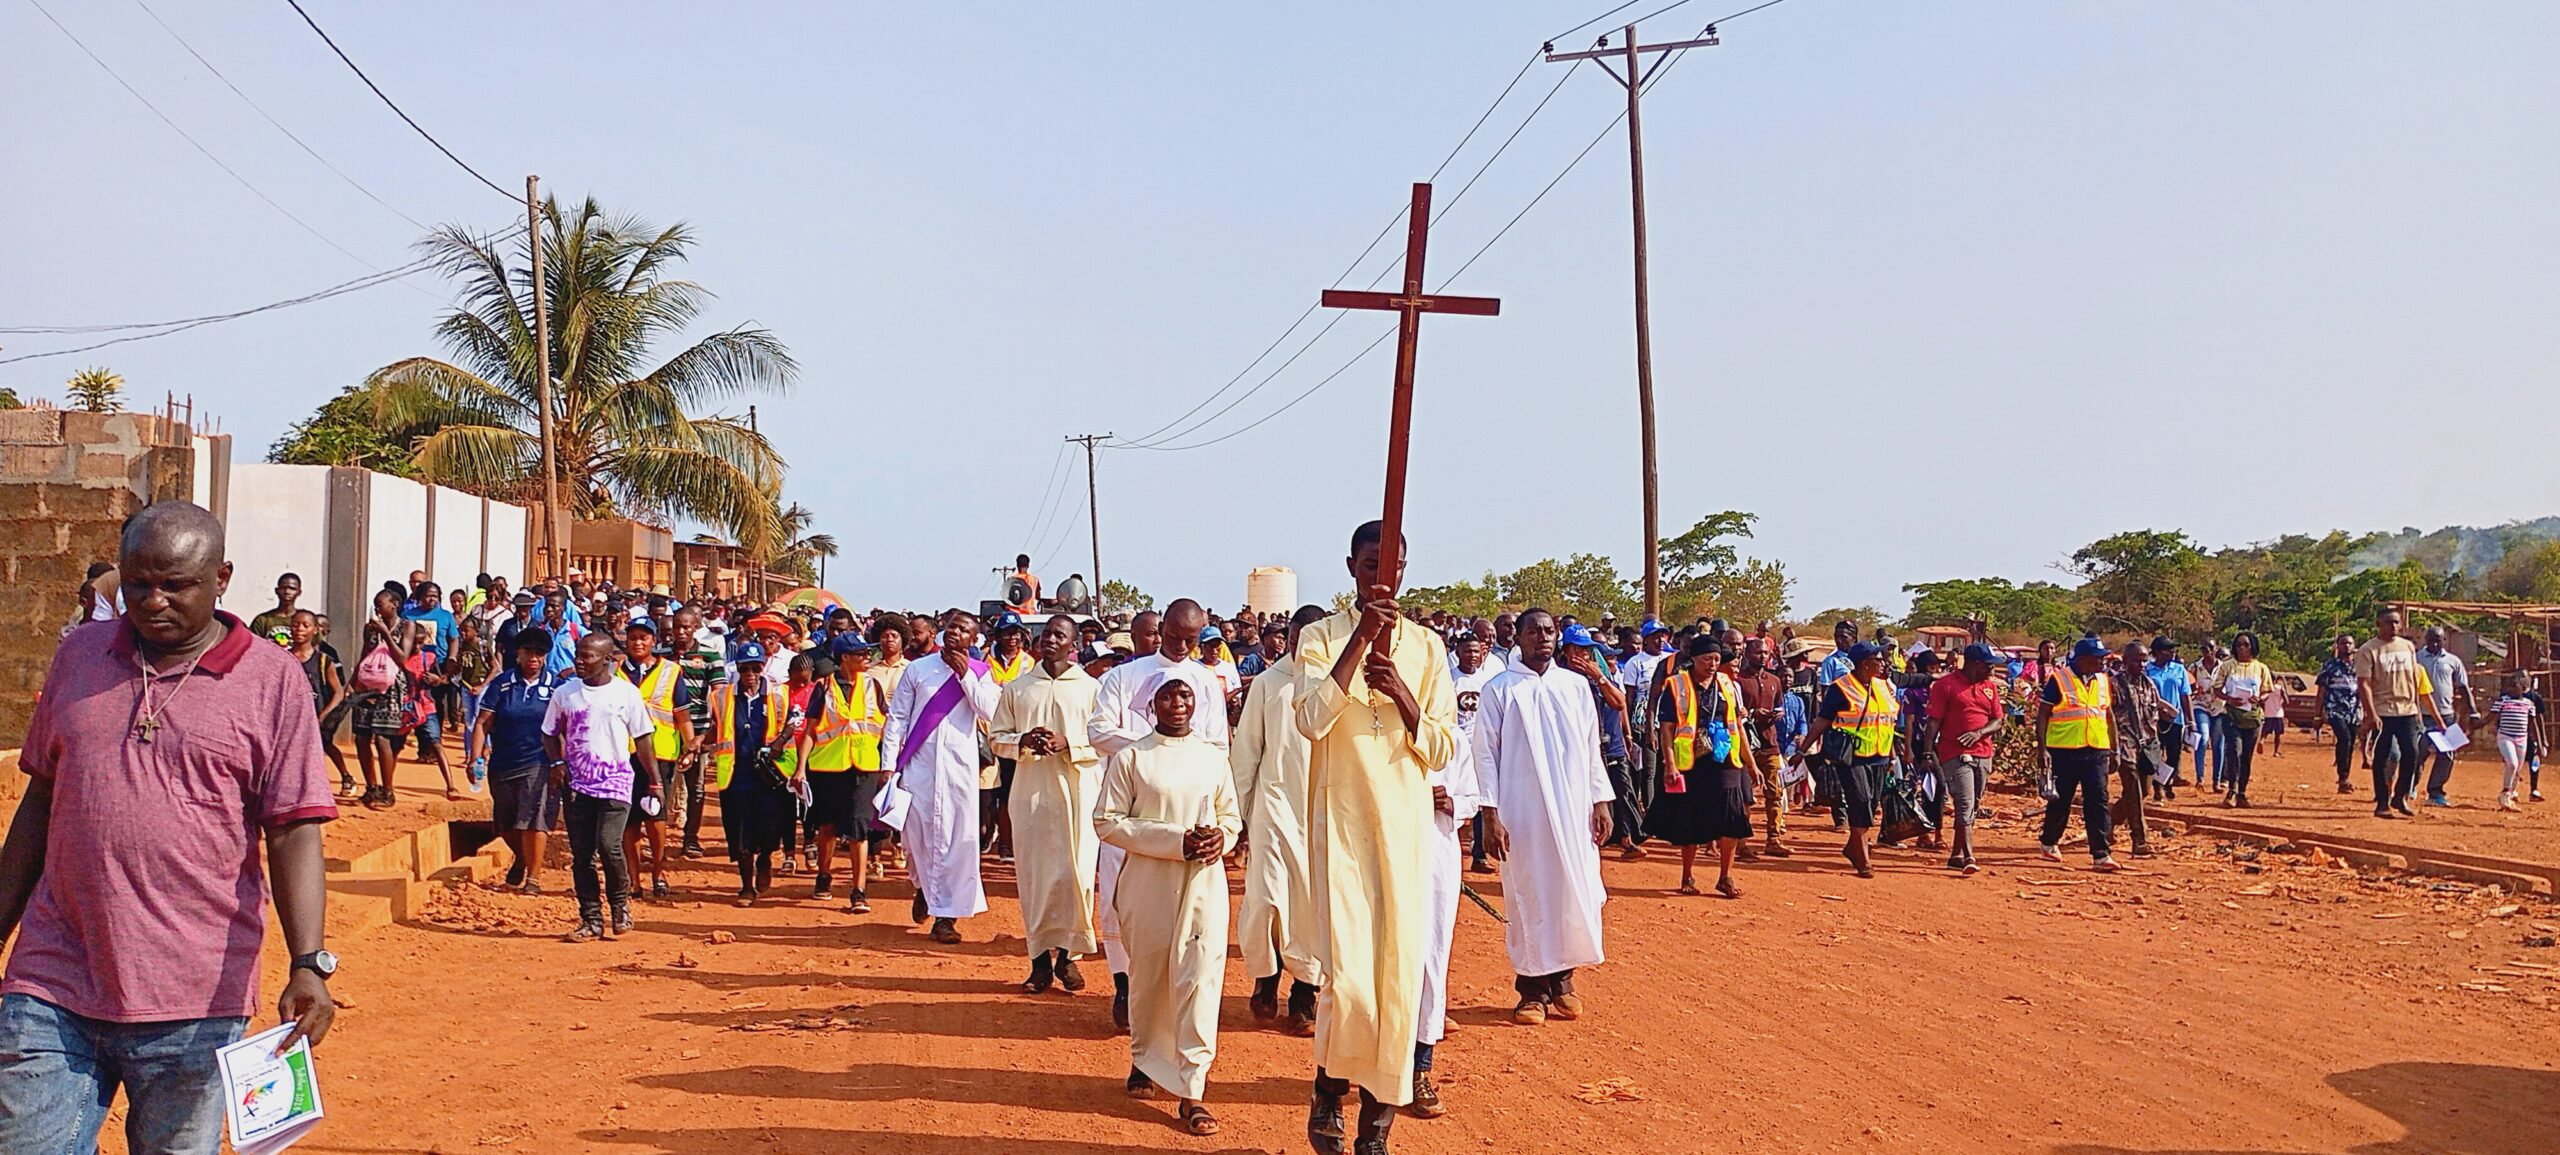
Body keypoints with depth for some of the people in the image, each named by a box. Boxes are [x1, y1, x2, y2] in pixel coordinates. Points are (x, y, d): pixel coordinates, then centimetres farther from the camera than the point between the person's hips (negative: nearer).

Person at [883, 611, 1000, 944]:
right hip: (918, 765, 1)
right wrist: (889, 763, -1)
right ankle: (924, 887, 35)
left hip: (959, 766, -1)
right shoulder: (918, 669, 7)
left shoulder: (979, 673, 6)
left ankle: (947, 915, 0)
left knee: (957, 838, -5)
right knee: (915, 834, 5)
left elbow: (989, 713, -9)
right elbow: (897, 717, 6)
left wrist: (965, 675, -10)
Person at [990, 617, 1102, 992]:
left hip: (1077, 790, -2)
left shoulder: (1090, 688, 3)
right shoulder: (1016, 688, 11)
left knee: (1076, 872, -4)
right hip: (1030, 791, 2)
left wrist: (1068, 745, -15)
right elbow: (997, 736, 11)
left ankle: (1068, 955, 8)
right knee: (1033, 872, 2)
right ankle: (1040, 959, 9)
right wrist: (1023, 741, -9)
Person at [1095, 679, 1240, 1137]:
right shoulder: (1131, 758, -2)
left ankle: (1192, 1090, -2)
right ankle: (1143, 1060, 34)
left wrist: (1220, 836, -7)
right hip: (1149, 881, -2)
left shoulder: (1212, 758, 8)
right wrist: (1175, 839, -15)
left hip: (1205, 881, 2)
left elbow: (1230, 815, 18)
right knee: (1147, 976, 9)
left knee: (1199, 978, -6)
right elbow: (1107, 821, -7)